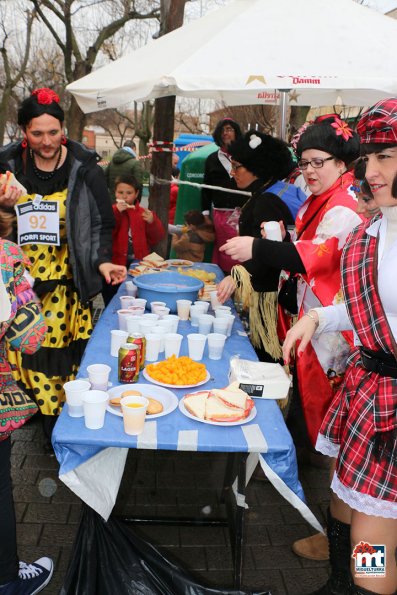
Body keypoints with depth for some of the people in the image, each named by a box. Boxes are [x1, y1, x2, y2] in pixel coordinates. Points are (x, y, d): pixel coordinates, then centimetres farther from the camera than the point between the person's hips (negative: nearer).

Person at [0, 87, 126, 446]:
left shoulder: (83, 167, -5)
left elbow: (100, 222, 0)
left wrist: (102, 261, -15)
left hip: (64, 281, -2)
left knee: (61, 351, -1)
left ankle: (61, 422, 18)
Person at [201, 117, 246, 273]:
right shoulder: (212, 159, 15)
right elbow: (206, 189, 15)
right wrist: (205, 213, 7)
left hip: (244, 213, -2)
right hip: (220, 214, 2)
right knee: (224, 253, 1)